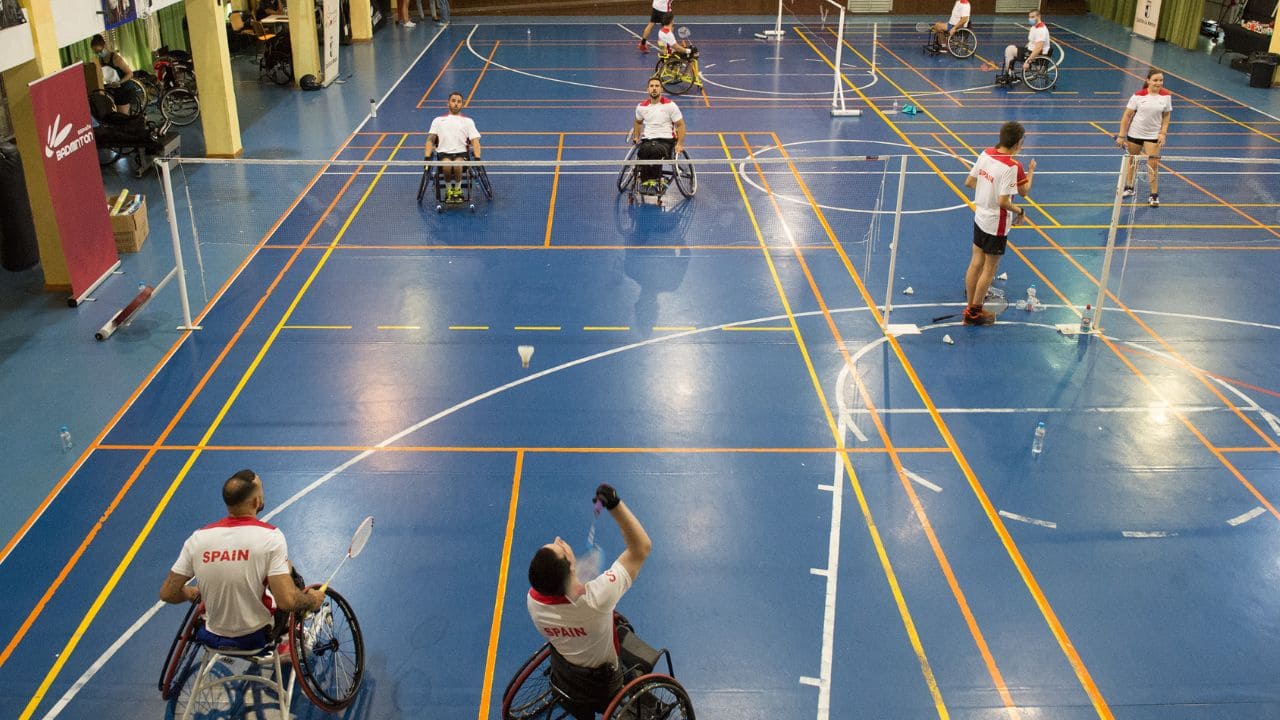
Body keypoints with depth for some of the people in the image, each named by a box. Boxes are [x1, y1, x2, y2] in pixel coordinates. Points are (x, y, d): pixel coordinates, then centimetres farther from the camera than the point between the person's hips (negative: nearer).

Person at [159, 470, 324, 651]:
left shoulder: (198, 537, -13)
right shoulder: (270, 536, -24)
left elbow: (167, 593, -6)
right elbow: (287, 601, -28)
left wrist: (191, 594, 15)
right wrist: (313, 600, -7)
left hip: (212, 638, 3)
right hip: (257, 637, -3)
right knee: (290, 574, 22)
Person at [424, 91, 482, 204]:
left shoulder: (468, 121, 18)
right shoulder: (438, 120, 20)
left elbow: (475, 141, 8)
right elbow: (430, 139, 12)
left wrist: (477, 158, -10)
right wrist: (427, 157, -6)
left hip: (461, 152, 0)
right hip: (444, 152, 0)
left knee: (457, 165, -36)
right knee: (446, 166, -36)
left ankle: (457, 189, -9)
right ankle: (449, 190, -9)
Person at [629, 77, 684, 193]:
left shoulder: (670, 105, 1)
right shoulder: (641, 107, 12)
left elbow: (680, 125, 3)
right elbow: (638, 122, 33)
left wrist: (679, 144, -9)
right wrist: (636, 138, 19)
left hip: (666, 140, -2)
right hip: (647, 140, 3)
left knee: (656, 151, -40)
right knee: (642, 151, -36)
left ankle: (654, 181, -28)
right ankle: (644, 181, -25)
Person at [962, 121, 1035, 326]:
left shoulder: (985, 154, -3)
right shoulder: (1012, 167, -24)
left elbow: (969, 182, 4)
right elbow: (1003, 202, -24)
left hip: (980, 216, 7)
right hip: (997, 223, -7)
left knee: (975, 263, 16)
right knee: (989, 269, 8)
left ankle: (970, 307, 26)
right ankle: (974, 313, 18)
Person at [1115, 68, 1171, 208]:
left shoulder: (1166, 96, -6)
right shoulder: (1138, 96, -12)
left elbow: (1166, 116, 4)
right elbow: (1127, 115, -8)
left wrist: (1163, 133, -7)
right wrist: (1121, 135, -10)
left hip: (1153, 135, 0)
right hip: (1135, 133, 0)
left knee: (1153, 165, -5)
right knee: (1132, 161, 15)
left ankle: (1154, 195, 5)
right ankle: (1129, 188, 34)